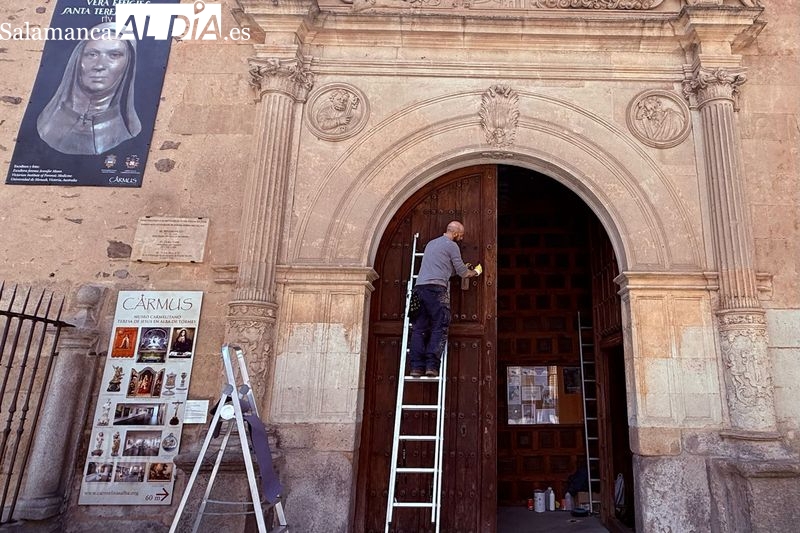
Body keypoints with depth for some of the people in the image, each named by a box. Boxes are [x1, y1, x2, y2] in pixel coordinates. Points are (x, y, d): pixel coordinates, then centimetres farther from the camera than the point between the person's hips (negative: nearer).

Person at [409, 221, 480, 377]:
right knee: (439, 327, -5)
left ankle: (416, 366, -5)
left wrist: (463, 269, 37)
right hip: (436, 288, -7)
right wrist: (472, 273, 29)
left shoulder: (431, 243, 29)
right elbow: (462, 271, 8)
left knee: (419, 328, 2)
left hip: (420, 286, 7)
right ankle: (432, 365, -14)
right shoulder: (451, 245, 5)